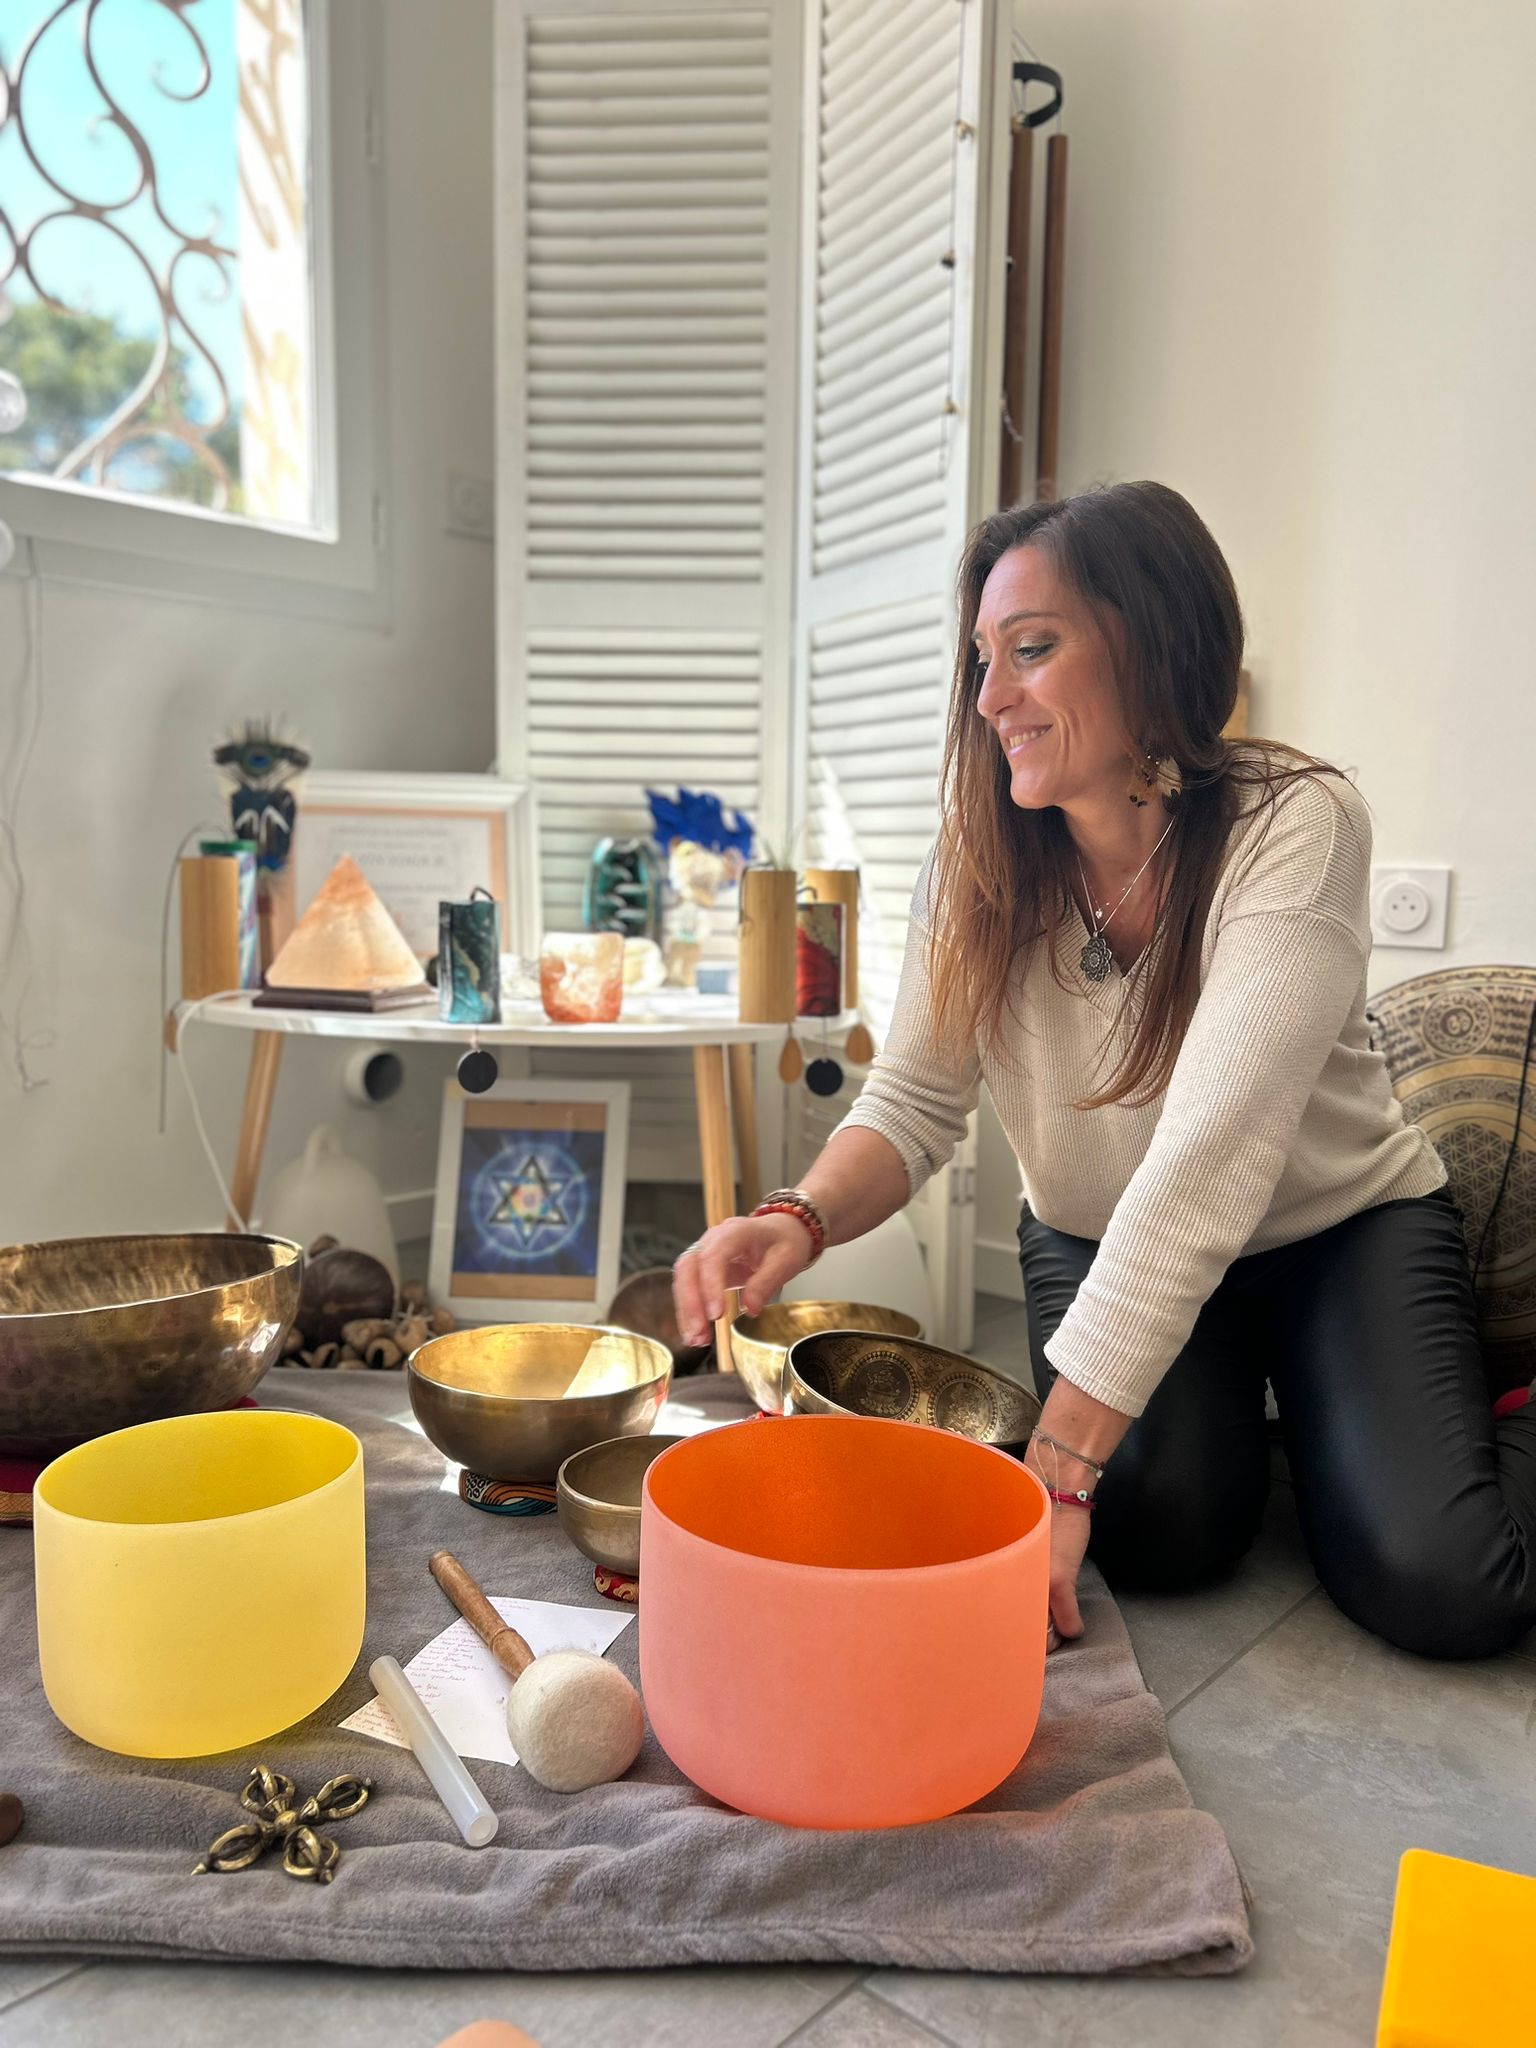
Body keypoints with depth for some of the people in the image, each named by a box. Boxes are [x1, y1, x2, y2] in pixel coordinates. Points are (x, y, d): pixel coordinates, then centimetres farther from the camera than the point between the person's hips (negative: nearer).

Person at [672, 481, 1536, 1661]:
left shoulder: (1295, 826, -26)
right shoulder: (978, 866, -12)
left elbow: (1208, 1160, -35)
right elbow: (916, 1103, -11)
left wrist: (1055, 1466, -38)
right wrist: (802, 1221, -35)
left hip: (1338, 1227, -2)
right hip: (1100, 1242, 3)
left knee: (1436, 1584, -21)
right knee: (1159, 1527, -22)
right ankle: (1231, 1424, 13)